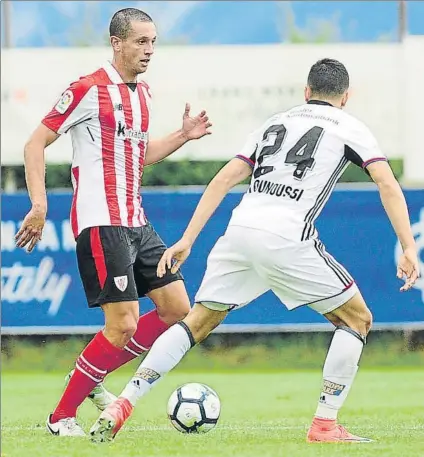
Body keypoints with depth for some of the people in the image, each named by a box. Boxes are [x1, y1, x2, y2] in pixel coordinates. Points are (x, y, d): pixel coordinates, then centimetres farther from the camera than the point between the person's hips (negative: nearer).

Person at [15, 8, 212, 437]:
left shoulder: (142, 92, 14)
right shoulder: (88, 89, -11)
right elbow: (35, 144, -10)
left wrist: (183, 136, 12)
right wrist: (39, 203, -19)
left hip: (135, 221, 9)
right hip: (101, 222, -9)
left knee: (177, 308, 5)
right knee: (123, 324, -13)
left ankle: (91, 378, 15)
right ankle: (61, 417, -1)